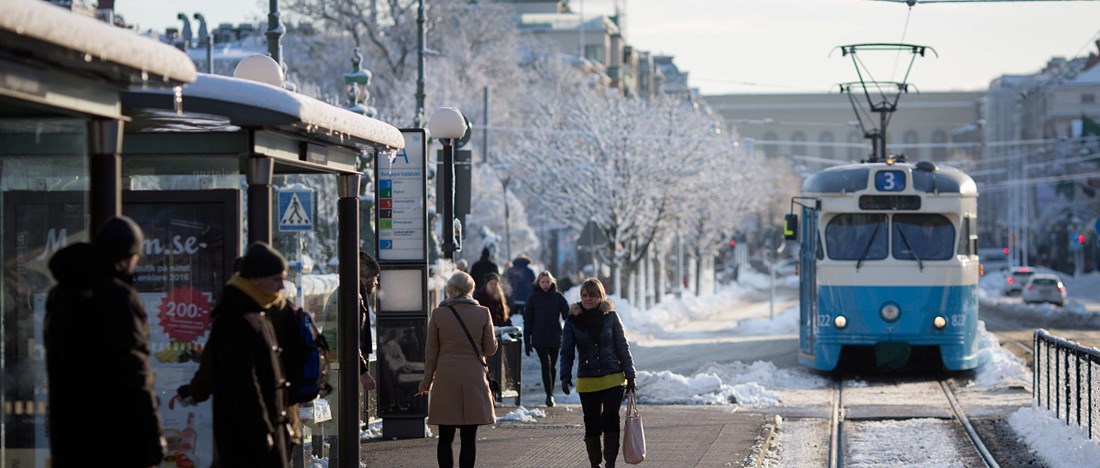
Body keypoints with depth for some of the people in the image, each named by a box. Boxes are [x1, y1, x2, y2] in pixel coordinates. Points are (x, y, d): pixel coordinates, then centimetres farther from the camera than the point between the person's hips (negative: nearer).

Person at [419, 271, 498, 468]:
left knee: (445, 438, 5)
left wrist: (427, 381, 12)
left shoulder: (438, 314, -1)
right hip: (473, 379, 0)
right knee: (469, 439, 2)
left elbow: (431, 351, 3)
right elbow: (490, 348, 3)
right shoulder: (482, 313, -2)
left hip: (445, 379, 0)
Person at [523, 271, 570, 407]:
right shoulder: (534, 297, 2)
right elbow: (527, 319, 5)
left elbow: (567, 314, 3)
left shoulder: (557, 297, 2)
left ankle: (550, 393, 24)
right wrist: (527, 341, 2)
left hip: (555, 338, 1)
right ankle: (549, 395, -13)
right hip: (539, 338, -1)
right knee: (546, 365, -11)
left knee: (552, 366, 10)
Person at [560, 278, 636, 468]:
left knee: (610, 420, -12)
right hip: (587, 381, 1)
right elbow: (567, 351, 2)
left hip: (613, 379, -1)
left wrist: (629, 374, 2)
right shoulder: (573, 320, 0)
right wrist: (565, 376, -11)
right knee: (592, 424, 6)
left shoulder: (611, 316, -1)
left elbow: (622, 347, 4)